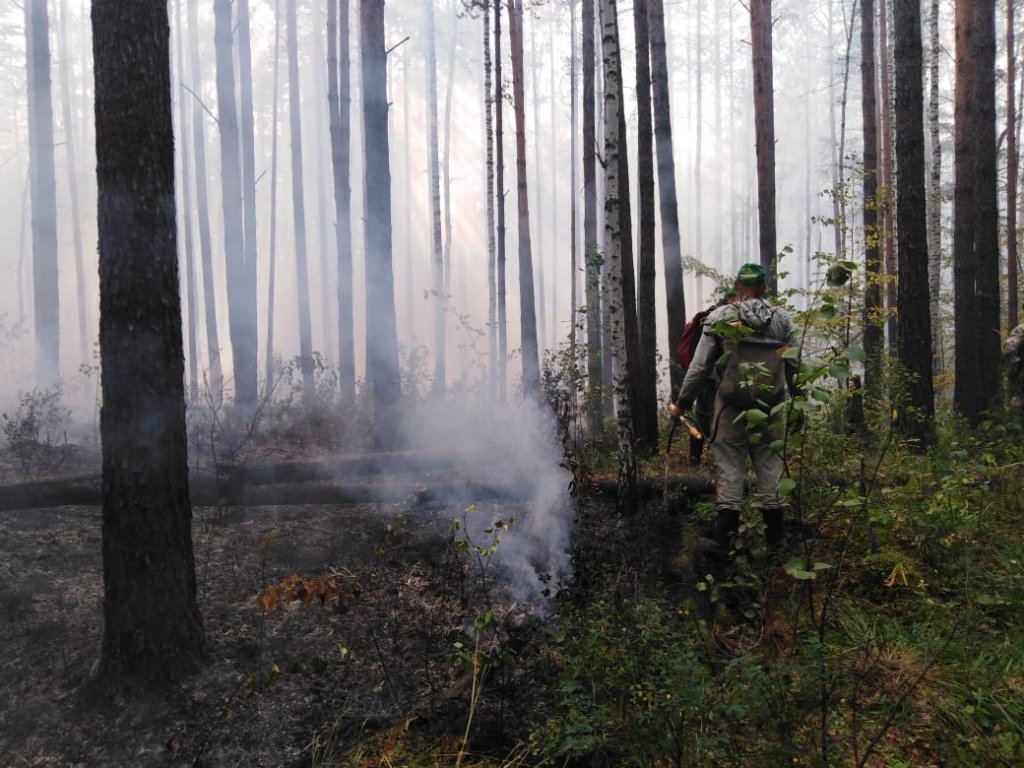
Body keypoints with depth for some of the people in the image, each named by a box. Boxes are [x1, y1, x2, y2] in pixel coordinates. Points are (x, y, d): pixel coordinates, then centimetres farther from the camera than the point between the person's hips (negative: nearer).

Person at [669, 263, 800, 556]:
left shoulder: (720, 317, -5)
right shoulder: (781, 318, 3)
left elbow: (700, 366, -6)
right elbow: (795, 366, 6)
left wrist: (682, 403, 2)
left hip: (731, 408, -2)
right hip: (771, 410, 2)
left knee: (729, 471, 2)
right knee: (771, 470, 11)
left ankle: (722, 541, 4)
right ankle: (776, 537, 20)